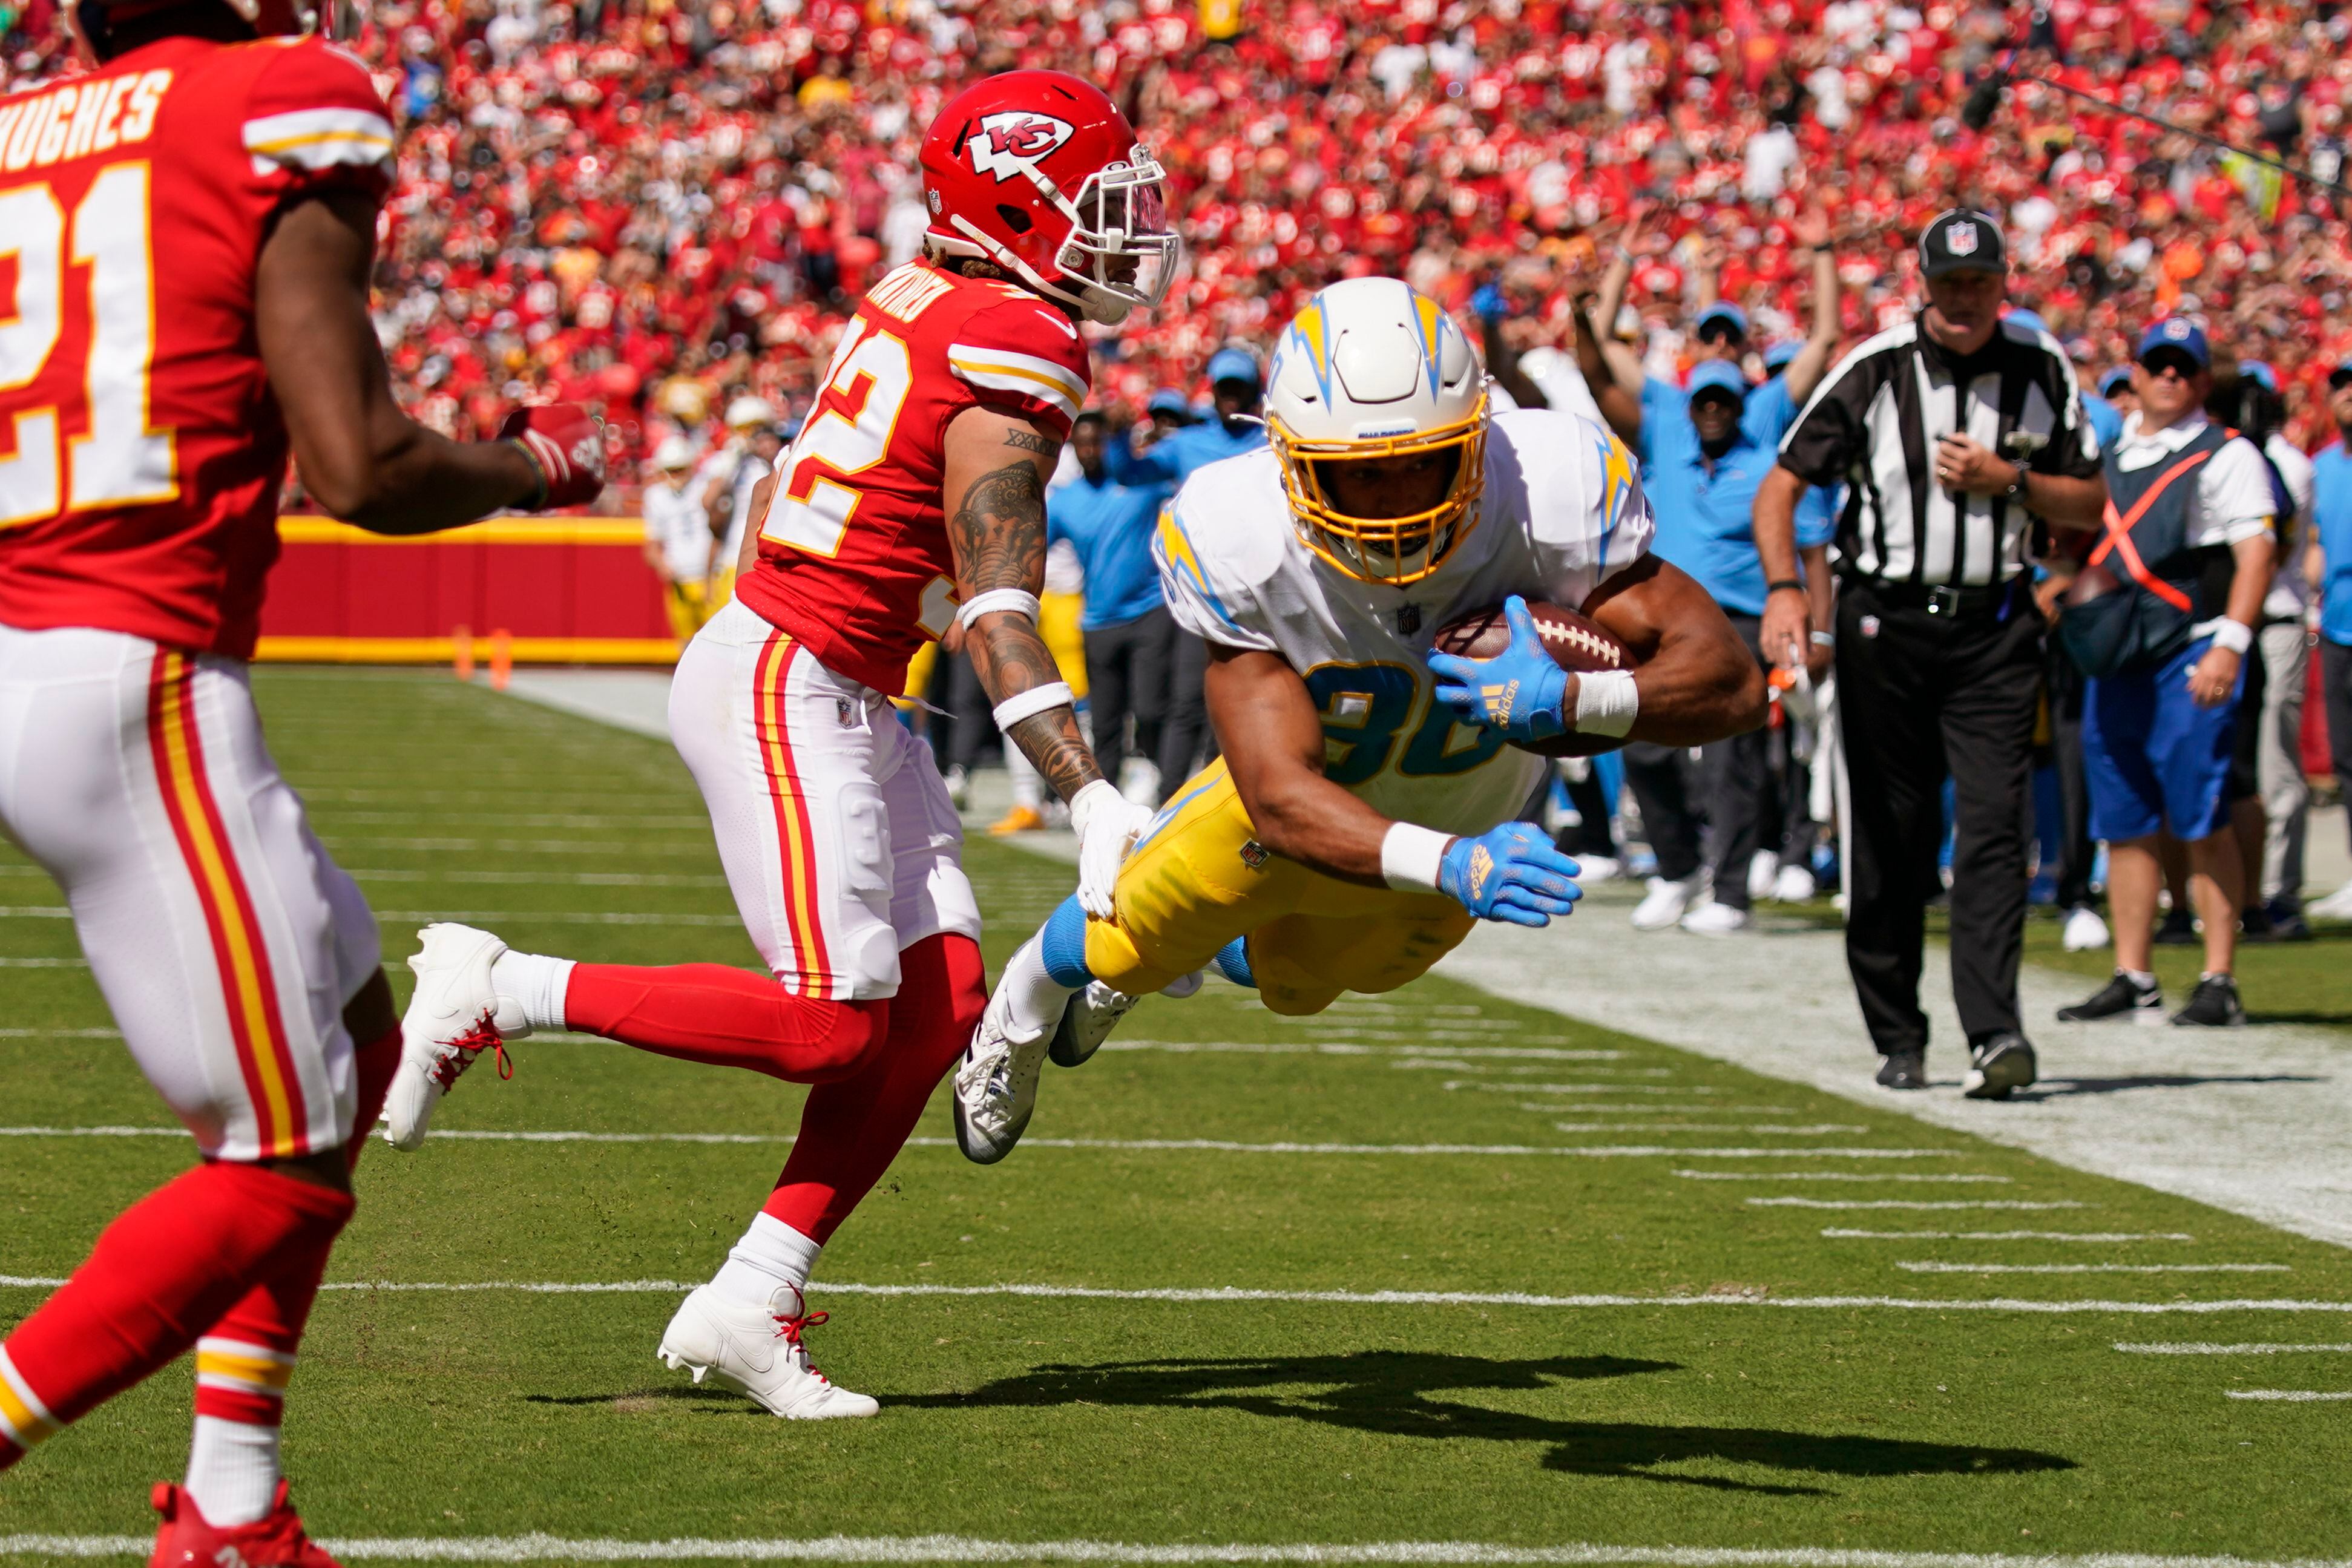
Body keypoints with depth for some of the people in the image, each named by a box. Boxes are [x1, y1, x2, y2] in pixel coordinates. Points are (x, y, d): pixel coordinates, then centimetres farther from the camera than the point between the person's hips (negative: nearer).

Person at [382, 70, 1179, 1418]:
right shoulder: (1017, 353, -17)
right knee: (831, 1025, -13)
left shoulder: (923, 298, 11)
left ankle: (753, 1303, 3)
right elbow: (997, 610, -23)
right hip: (787, 692, -10)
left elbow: (786, 484, 20)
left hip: (845, 698, 10)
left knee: (941, 1000, 3)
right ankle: (496, 991, 0)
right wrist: (1093, 802, -26)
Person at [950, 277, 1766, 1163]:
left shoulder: (1550, 503, -41)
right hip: (1310, 800, -2)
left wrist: (1568, 703, -57)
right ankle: (1027, 1004, 52)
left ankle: (1181, 956, 64)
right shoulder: (1239, 548, -41)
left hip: (1467, 812, 2)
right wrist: (1449, 866, -61)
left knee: (1294, 986, 28)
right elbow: (1280, 798, -44)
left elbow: (1732, 684, -39)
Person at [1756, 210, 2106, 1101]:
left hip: (1995, 628, 1)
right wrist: (1783, 588, -17)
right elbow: (1781, 486, -2)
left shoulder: (2042, 373, 4)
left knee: (1994, 829, -11)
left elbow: (2088, 504, 9)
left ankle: (1994, 1034, -17)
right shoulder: (1875, 373, -4)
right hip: (1885, 619, -1)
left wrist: (2007, 479, -9)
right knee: (1890, 837, 4)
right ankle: (1898, 1039, 15)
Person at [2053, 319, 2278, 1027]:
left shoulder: (2227, 456, -1)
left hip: (2192, 654, -6)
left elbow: (2255, 551, -10)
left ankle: (2220, 982, -6)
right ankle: (2132, 981, 14)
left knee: (2203, 822, -8)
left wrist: (2229, 646, -19)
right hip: (2115, 656, 6)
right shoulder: (2108, 455, 17)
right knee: (2123, 825, 8)